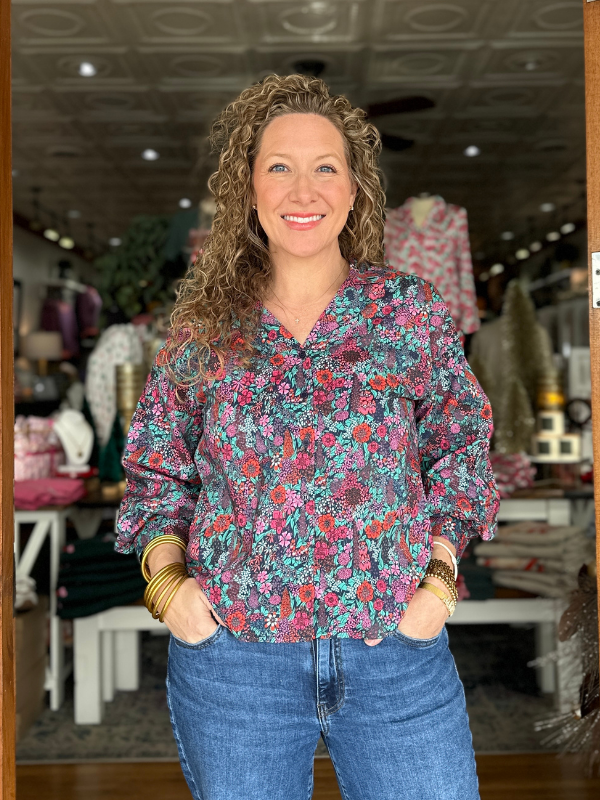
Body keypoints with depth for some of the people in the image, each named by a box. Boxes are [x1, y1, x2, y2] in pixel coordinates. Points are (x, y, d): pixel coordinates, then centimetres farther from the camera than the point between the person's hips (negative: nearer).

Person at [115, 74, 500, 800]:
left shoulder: (411, 309, 1)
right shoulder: (203, 326, 2)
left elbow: (459, 451, 6)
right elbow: (156, 474, 9)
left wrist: (440, 572, -5)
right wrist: (165, 577, -5)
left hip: (398, 648, 0)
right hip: (229, 656, 1)